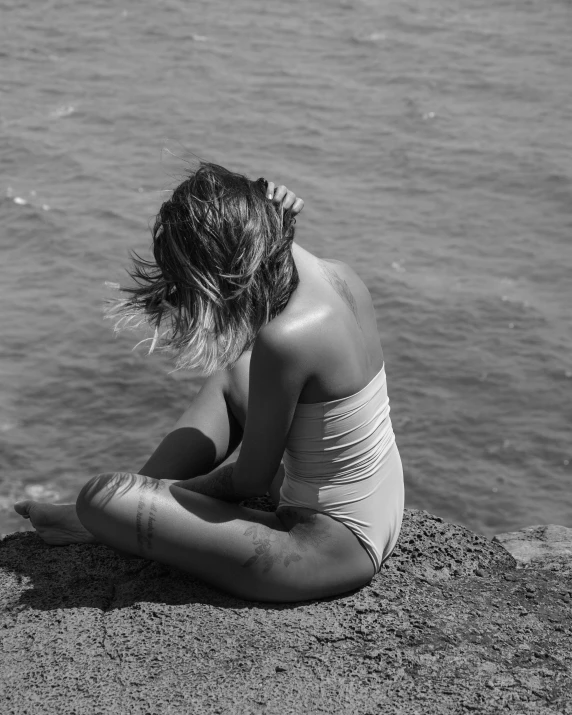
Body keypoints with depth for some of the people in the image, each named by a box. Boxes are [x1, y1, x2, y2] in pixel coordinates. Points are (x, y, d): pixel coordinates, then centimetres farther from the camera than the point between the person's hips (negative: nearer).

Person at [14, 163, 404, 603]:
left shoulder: (285, 339, -29)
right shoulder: (338, 275, -5)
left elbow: (249, 480, -18)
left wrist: (176, 487, 0)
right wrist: (278, 227, 0)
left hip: (335, 550, -9)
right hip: (380, 511, 9)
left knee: (102, 499, -18)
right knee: (231, 375, 26)